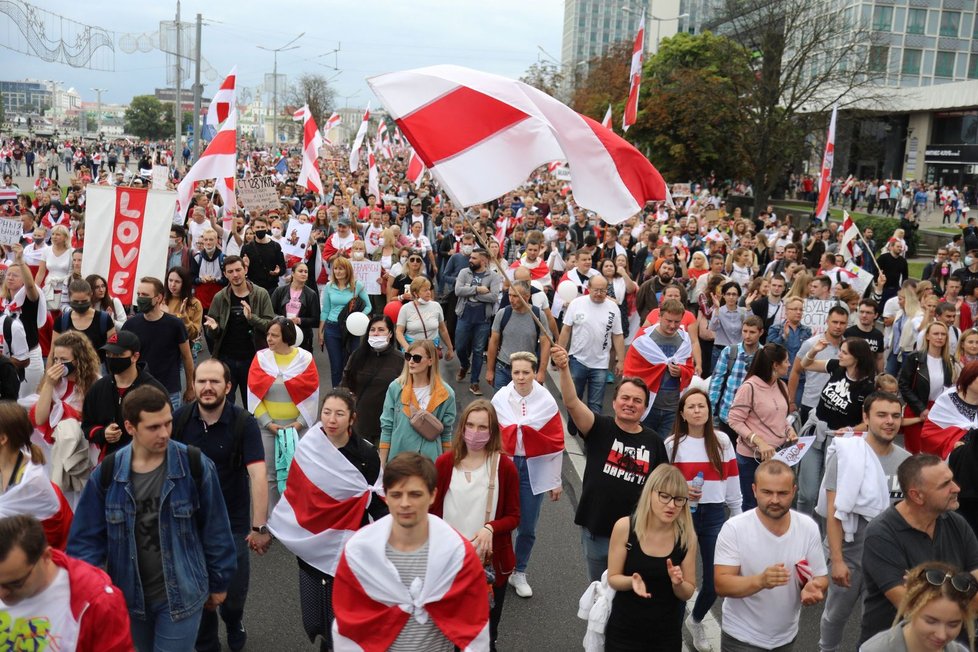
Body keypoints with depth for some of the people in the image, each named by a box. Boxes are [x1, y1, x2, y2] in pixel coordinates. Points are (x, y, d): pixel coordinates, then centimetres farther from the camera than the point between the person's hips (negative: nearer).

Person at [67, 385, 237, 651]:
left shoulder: (195, 465, -15)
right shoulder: (107, 473, -9)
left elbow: (215, 529, -5)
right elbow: (87, 537, -1)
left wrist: (218, 582, 2)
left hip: (181, 594, -3)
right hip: (129, 596, 3)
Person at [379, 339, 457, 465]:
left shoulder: (445, 393, -4)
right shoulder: (395, 387, -3)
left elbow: (446, 433, 5)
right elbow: (387, 428, 2)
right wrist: (382, 464, 1)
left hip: (431, 459, 0)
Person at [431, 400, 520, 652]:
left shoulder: (505, 467, -11)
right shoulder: (444, 463, -6)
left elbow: (513, 517, -5)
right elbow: (431, 510, 3)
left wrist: (490, 528, -23)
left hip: (491, 562, -1)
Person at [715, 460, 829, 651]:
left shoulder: (808, 527, -8)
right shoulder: (734, 529, -19)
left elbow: (821, 577, -2)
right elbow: (721, 585, -22)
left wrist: (814, 588, -26)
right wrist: (760, 581, -39)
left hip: (787, 636, 4)